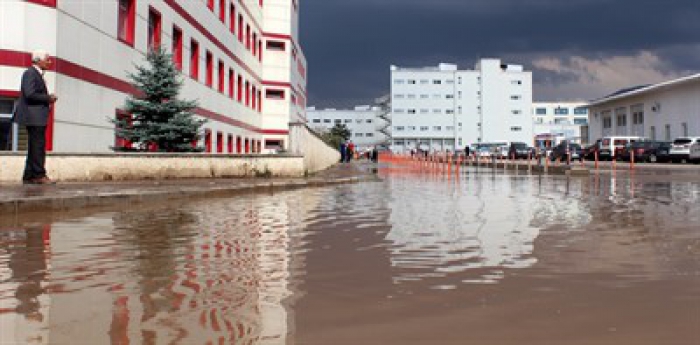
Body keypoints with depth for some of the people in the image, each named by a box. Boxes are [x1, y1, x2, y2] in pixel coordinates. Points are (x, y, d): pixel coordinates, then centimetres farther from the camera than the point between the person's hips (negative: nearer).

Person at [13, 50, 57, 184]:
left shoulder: (37, 74, 19)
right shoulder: (30, 73, -10)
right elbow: (30, 94, -20)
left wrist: (48, 99, 6)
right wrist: (48, 98, -13)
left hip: (37, 117, 10)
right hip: (34, 116, -10)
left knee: (35, 147, 10)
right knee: (38, 146, -9)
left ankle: (29, 176, 13)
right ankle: (39, 175, -8)